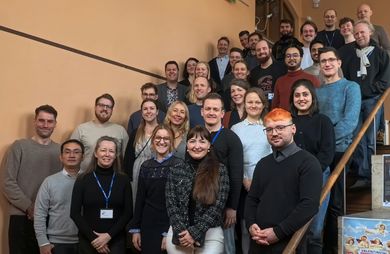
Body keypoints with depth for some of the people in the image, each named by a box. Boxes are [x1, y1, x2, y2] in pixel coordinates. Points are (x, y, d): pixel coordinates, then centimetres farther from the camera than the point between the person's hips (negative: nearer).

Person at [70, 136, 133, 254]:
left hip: (116, 241, 0)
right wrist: (93, 238, -10)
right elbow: (75, 213, -3)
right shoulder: (83, 179, -2)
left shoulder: (123, 180, 0)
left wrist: (109, 235, -12)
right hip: (88, 241, 0)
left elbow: (128, 213, -2)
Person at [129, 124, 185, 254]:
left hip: (170, 224, -3)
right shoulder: (146, 166, 6)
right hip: (148, 225, 3)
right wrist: (135, 228, 6)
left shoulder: (178, 165, -7)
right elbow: (140, 199, 8)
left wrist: (170, 232, -12)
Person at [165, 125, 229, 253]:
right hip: (179, 233, 2)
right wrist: (181, 231, -14)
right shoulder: (176, 171, 3)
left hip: (210, 234, -2)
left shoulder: (220, 170, -3)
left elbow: (218, 206, -9)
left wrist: (194, 232, -14)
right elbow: (171, 205, -1)